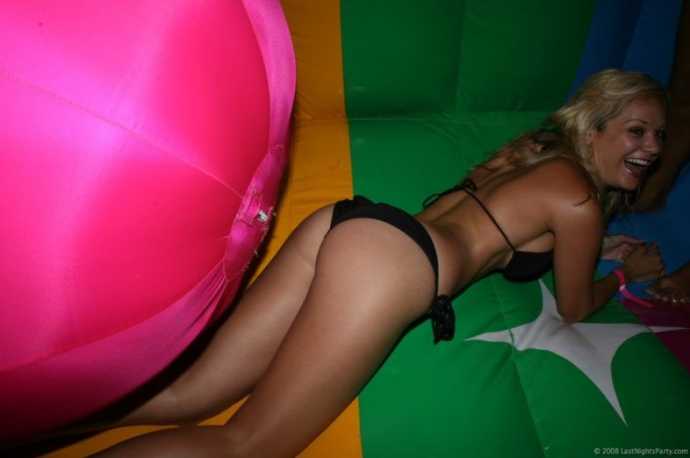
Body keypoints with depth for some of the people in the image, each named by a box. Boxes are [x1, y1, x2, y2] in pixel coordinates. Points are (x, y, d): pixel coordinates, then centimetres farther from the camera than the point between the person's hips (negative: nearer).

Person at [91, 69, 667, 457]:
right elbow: (575, 309, 20)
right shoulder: (580, 201, 5)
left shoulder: (536, 150, 28)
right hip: (388, 262, -9)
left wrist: (592, 245, 48)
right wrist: (627, 271, 37)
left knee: (189, 396, 8)